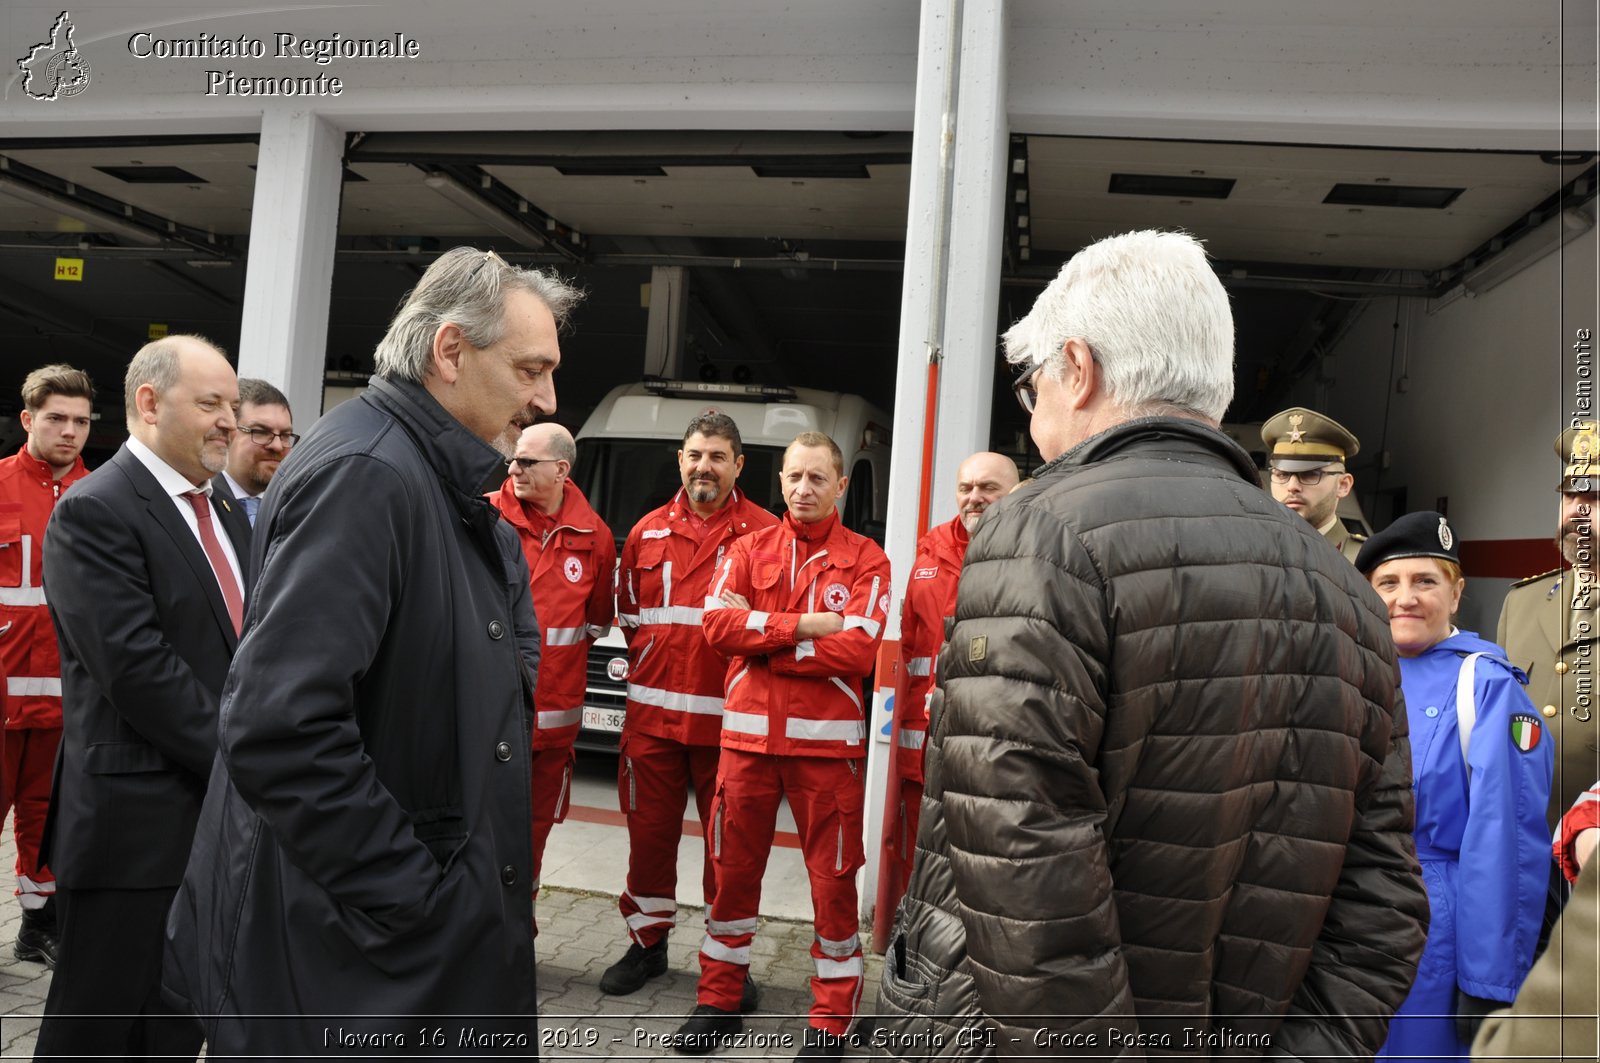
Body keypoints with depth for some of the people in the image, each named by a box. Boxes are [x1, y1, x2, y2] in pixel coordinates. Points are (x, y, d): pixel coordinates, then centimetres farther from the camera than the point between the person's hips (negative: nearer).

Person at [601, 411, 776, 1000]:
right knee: (649, 833, 13)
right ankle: (647, 943, 31)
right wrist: (651, 659, 10)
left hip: (728, 718, -3)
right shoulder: (648, 532, 10)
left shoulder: (765, 532, -2)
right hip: (653, 712, 3)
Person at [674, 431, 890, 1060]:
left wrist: (760, 636, -10)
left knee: (833, 877, 5)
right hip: (748, 732, 3)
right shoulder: (749, 551, 9)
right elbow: (717, 625, -6)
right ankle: (719, 1001, 29)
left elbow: (859, 650, -12)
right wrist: (804, 625, -14)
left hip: (827, 741, -2)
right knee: (734, 868, 12)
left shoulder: (864, 561, 1)